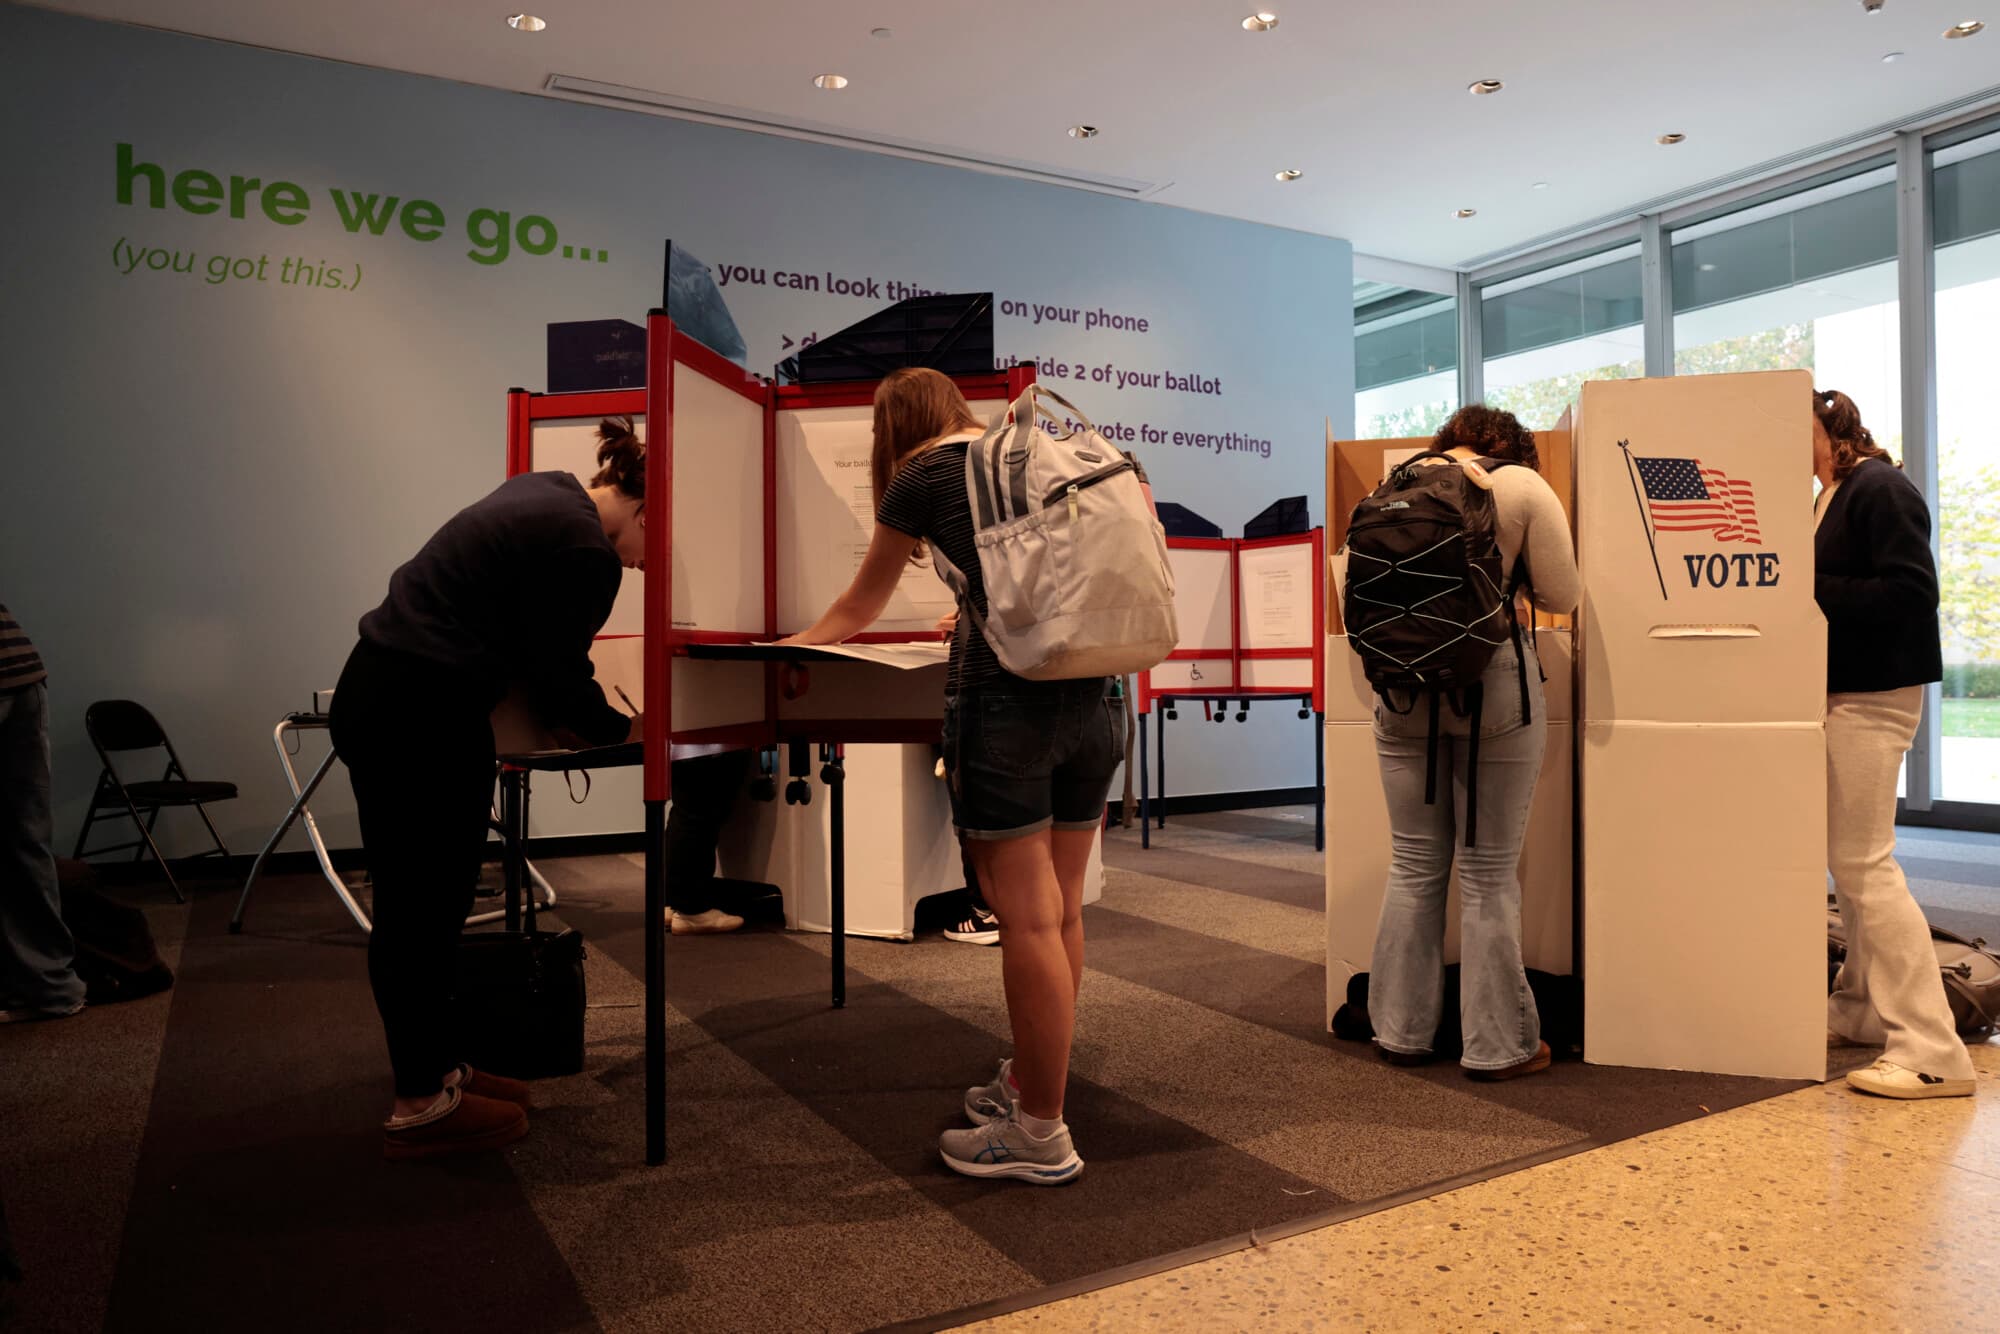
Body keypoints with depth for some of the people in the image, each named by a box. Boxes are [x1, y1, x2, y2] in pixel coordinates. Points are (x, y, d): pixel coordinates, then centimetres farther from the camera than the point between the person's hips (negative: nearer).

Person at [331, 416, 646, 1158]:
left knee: (409, 906, 15)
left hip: (370, 691, 10)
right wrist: (626, 730, 4)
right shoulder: (586, 552, -16)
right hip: (426, 718, -10)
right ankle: (422, 1107, 12)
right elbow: (558, 682, -12)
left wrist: (575, 713, 20)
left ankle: (433, 1069, 28)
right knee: (429, 912, 0)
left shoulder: (544, 490, 13)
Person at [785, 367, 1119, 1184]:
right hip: (1091, 691, 6)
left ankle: (1041, 1135, 7)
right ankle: (1030, 1082, 26)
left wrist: (790, 649, 34)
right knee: (1062, 910, 12)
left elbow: (857, 609, 17)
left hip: (1006, 696, -6)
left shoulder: (923, 476, 5)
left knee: (1028, 919, -2)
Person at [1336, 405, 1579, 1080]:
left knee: (1414, 865, 12)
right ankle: (1497, 1046, 13)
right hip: (1493, 681, -3)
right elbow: (1561, 596, 1)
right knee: (1489, 872, 4)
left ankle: (1401, 1032, 20)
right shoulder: (1522, 485, 0)